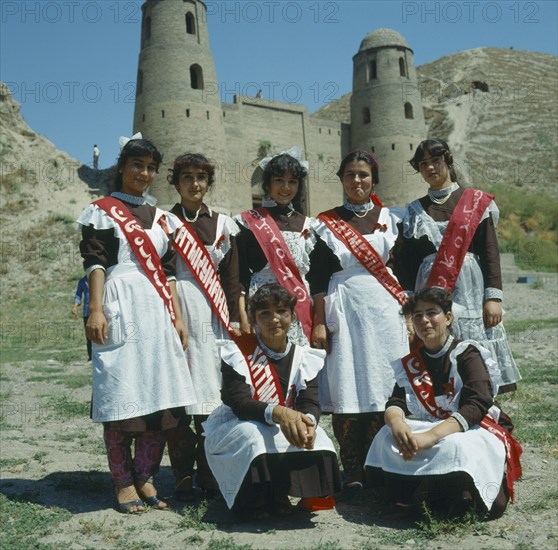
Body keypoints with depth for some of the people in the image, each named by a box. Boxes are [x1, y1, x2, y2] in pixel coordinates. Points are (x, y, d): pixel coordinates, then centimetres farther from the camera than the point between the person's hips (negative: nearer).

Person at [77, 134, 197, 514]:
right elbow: (95, 262, -3)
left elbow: (168, 270, 16)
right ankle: (124, 482, 7)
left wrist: (177, 317, 8)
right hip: (121, 308, -5)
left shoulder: (162, 218, 19)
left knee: (160, 397, 2)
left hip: (157, 310, 5)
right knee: (121, 399, -3)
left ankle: (146, 477, 13)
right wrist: (96, 309, -15)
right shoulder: (101, 211, 6)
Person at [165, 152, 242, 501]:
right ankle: (183, 476, 6)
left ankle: (207, 473, 10)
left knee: (210, 394, -1)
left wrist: (234, 321, 4)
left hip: (212, 316, 1)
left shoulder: (223, 224, 14)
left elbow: (232, 277, 11)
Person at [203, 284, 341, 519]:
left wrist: (307, 422, -39)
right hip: (236, 428, -3)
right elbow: (239, 403, -23)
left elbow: (311, 402, -12)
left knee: (315, 436, -26)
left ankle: (279, 495, -3)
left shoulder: (304, 356, 1)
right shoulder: (238, 352, -11)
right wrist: (278, 412, -44)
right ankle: (252, 501, -9)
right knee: (254, 436, -37)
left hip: (288, 430, 4)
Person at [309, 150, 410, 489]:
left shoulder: (389, 219, 11)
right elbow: (319, 278, 2)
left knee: (382, 389, 1)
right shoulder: (327, 223, 5)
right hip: (344, 313, -1)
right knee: (347, 390, -2)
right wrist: (319, 323, -4)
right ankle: (353, 471, 7)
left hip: (385, 312, 2)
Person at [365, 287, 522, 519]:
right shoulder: (410, 364, 9)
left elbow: (477, 406, -24)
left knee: (453, 447, -38)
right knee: (387, 437, -22)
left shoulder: (467, 354, -8)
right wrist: (396, 422, -31)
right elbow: (395, 403, -4)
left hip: (477, 432, -4)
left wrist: (430, 436, -37)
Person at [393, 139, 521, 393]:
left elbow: (490, 252, 1)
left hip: (471, 294, -1)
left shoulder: (477, 202, 7)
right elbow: (405, 261, 8)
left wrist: (493, 297, -8)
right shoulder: (413, 211, 12)